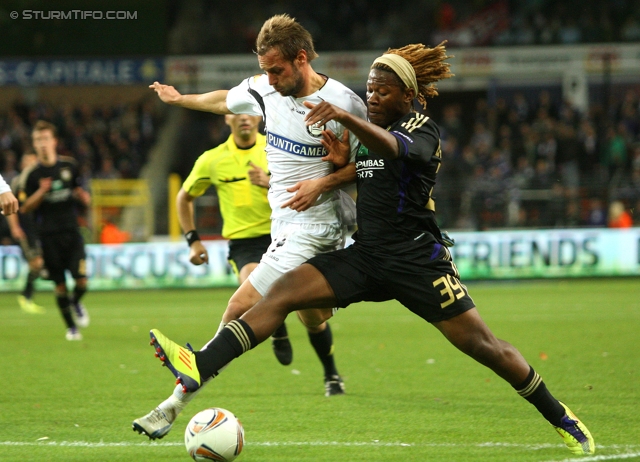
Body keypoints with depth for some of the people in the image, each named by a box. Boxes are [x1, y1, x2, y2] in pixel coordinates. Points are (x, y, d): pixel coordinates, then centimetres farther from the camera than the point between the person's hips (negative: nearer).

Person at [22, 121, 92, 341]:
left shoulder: (69, 166, 5)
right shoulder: (34, 174, -1)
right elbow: (25, 208, 0)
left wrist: (82, 196, -4)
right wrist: (41, 192, -16)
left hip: (71, 232, 1)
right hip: (48, 236, -1)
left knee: (81, 281, -11)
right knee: (60, 285, 2)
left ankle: (75, 303, 23)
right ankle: (70, 327, 19)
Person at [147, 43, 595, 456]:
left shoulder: (423, 130, -7)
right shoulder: (372, 130, 15)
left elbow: (393, 149, -32)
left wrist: (347, 118, -51)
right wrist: (342, 163, 3)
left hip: (417, 259, -6)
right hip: (366, 256, 6)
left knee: (484, 346, -6)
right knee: (283, 291, -13)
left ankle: (564, 421, 12)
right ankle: (199, 368, -25)